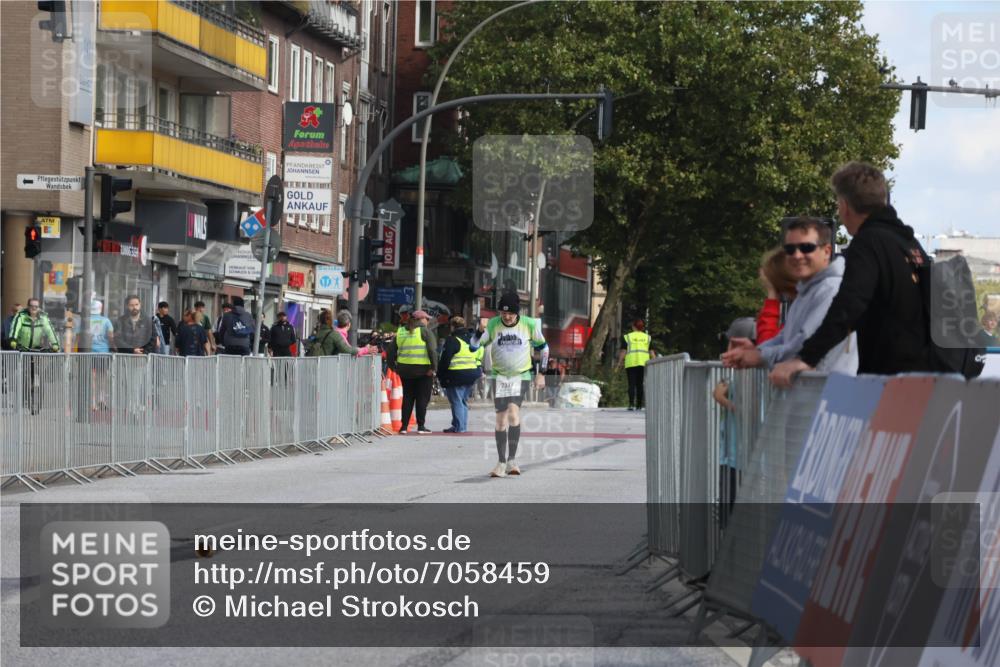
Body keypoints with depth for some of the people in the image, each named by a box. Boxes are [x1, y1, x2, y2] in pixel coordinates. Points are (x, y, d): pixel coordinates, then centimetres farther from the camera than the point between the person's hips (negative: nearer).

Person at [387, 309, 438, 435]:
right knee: (422, 398, 4)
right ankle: (421, 427, 3)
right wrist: (433, 367, -13)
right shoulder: (425, 331, -6)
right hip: (423, 369, -5)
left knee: (407, 398, 12)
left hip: (404, 369, 5)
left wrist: (393, 366, 15)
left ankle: (404, 427, 9)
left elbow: (391, 350, 10)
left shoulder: (400, 332, 11)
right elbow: (432, 350, -15)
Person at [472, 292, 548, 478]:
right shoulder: (492, 325, -6)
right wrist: (479, 332, -21)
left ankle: (512, 459, -17)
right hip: (499, 377, 2)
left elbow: (543, 347, 8)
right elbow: (474, 346, -1)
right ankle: (501, 463, 5)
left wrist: (541, 374, 6)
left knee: (513, 412, -21)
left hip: (521, 376, -2)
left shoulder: (529, 325, -8)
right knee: (501, 419, -2)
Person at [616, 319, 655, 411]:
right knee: (640, 384, 9)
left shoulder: (628, 337, 4)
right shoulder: (647, 337, 11)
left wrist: (619, 363, 5)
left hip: (631, 363, -2)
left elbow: (623, 351, 1)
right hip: (644, 363, 2)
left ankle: (631, 404, -18)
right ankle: (639, 405, 8)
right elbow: (651, 352, 7)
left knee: (632, 384, -5)